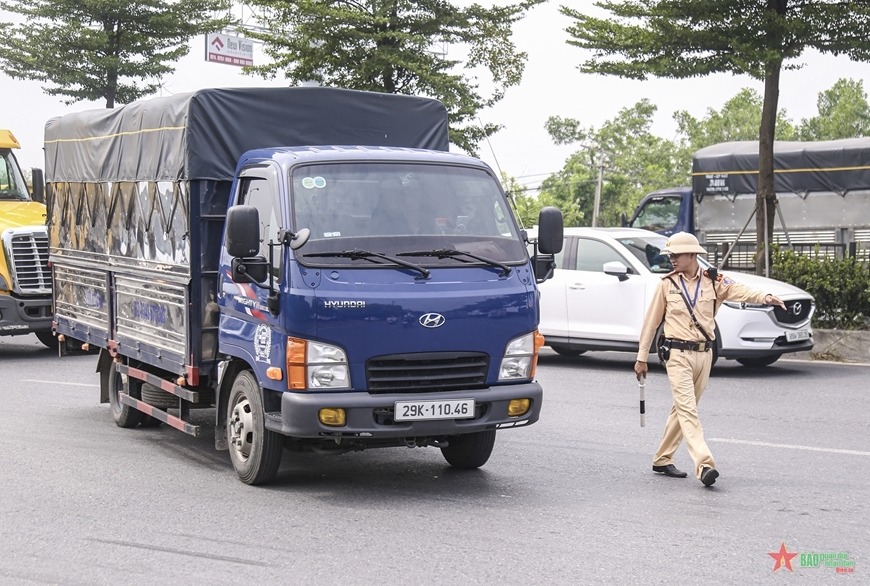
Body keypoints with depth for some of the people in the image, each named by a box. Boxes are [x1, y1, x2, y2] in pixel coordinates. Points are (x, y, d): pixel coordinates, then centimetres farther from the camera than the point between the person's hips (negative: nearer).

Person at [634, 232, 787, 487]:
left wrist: (765, 297, -35)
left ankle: (662, 460, 26)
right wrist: (642, 357, 9)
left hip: (704, 354, 3)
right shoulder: (667, 284, 2)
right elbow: (651, 322, 7)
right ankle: (704, 465, -24)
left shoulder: (713, 281, 3)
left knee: (683, 408, 12)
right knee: (687, 410, -15)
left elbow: (740, 291, -15)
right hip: (678, 355, -3)